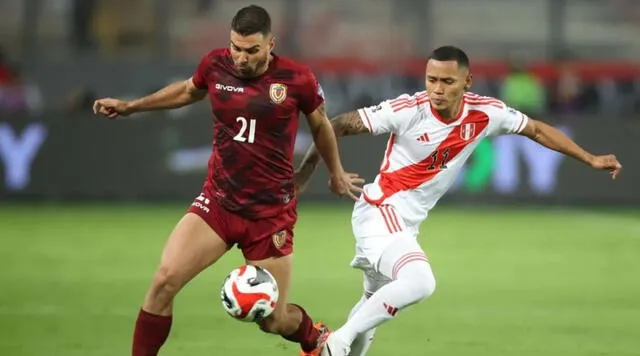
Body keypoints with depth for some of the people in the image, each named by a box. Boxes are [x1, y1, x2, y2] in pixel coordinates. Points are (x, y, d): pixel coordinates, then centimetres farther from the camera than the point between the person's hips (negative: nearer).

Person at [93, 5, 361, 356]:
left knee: (274, 321, 5)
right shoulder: (215, 65, -4)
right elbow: (188, 91, 20)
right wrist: (130, 106, 21)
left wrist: (336, 172, 23)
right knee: (164, 280, -19)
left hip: (271, 213, -2)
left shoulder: (295, 79, -11)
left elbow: (320, 125, 10)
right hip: (217, 202, 2)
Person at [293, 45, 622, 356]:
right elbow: (339, 125, -13)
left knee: (378, 305, 18)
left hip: (407, 224, 7)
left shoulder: (485, 113, -7)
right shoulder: (407, 110, -21)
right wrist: (303, 172, -13)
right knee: (419, 282, -29)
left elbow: (537, 130, 9)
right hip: (379, 212, -7)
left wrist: (590, 159, 9)